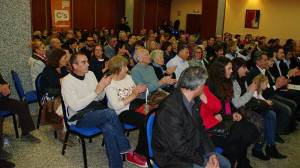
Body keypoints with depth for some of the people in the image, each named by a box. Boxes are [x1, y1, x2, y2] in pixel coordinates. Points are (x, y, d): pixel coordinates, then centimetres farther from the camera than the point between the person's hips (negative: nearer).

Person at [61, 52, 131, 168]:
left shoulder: (90, 74, 7)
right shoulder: (67, 81, -11)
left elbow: (100, 98, 12)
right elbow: (75, 107, -22)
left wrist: (102, 87, -11)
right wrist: (96, 91, -24)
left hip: (94, 112, 5)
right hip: (79, 118, -5)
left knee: (109, 129, -28)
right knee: (110, 113, -29)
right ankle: (125, 148, -13)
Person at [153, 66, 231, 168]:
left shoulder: (190, 101, -1)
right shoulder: (170, 110, -29)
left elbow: (199, 128, 8)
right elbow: (179, 147, -26)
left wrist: (211, 153, -1)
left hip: (193, 151, 9)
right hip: (174, 158, -8)